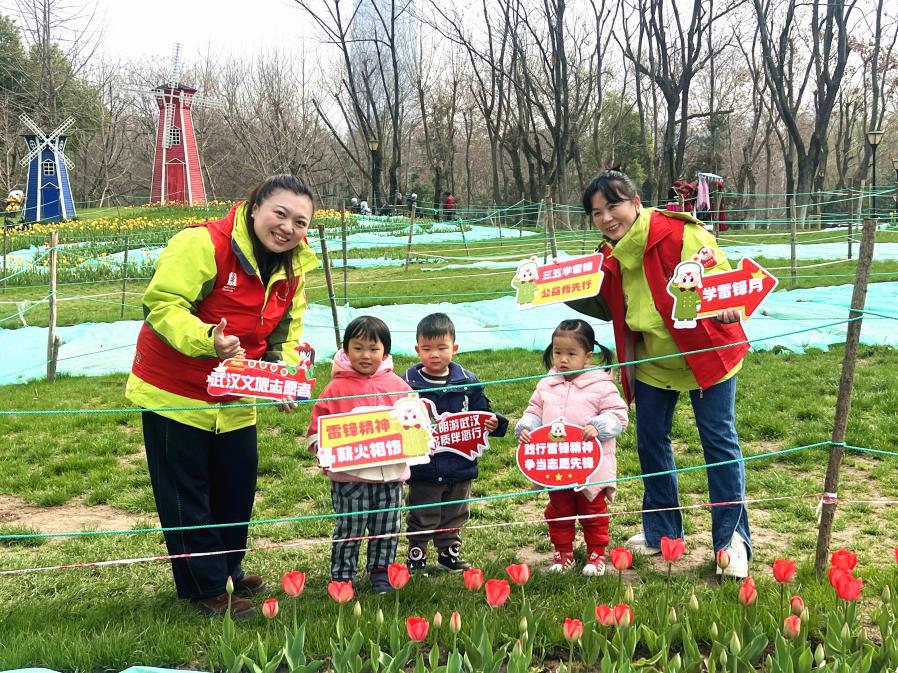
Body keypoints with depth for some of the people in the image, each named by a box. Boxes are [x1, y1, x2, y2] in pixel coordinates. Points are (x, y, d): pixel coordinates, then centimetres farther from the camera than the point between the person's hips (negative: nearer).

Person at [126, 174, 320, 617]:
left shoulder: (294, 268, -1)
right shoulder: (203, 244, -24)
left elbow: (287, 332, 9)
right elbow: (162, 304, -28)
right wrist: (206, 339, -43)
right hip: (174, 392, -6)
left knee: (238, 483, 14)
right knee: (186, 491, 2)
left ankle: (228, 568, 36)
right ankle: (206, 588, 16)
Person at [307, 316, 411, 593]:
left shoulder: (397, 385, 4)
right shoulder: (337, 387, -5)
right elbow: (318, 428, -4)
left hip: (391, 474, 3)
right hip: (350, 475, -3)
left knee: (388, 528, 13)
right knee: (349, 529, 6)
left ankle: (381, 573, 30)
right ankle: (342, 577, 19)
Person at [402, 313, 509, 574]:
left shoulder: (468, 382, -1)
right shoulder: (408, 383, -10)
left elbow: (481, 414, 7)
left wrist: (492, 424, -13)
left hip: (460, 465, 3)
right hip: (423, 467, -3)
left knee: (455, 516, 19)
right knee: (422, 518, 9)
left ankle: (449, 553, 36)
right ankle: (416, 556, 25)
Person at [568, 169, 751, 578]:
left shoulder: (681, 234, -24)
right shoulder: (611, 255, -2)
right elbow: (606, 308, 10)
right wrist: (566, 291, -4)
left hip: (705, 353, -6)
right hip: (652, 361, 6)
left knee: (719, 442, 1)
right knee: (650, 441, 11)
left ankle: (732, 539, 11)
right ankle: (661, 531, 27)